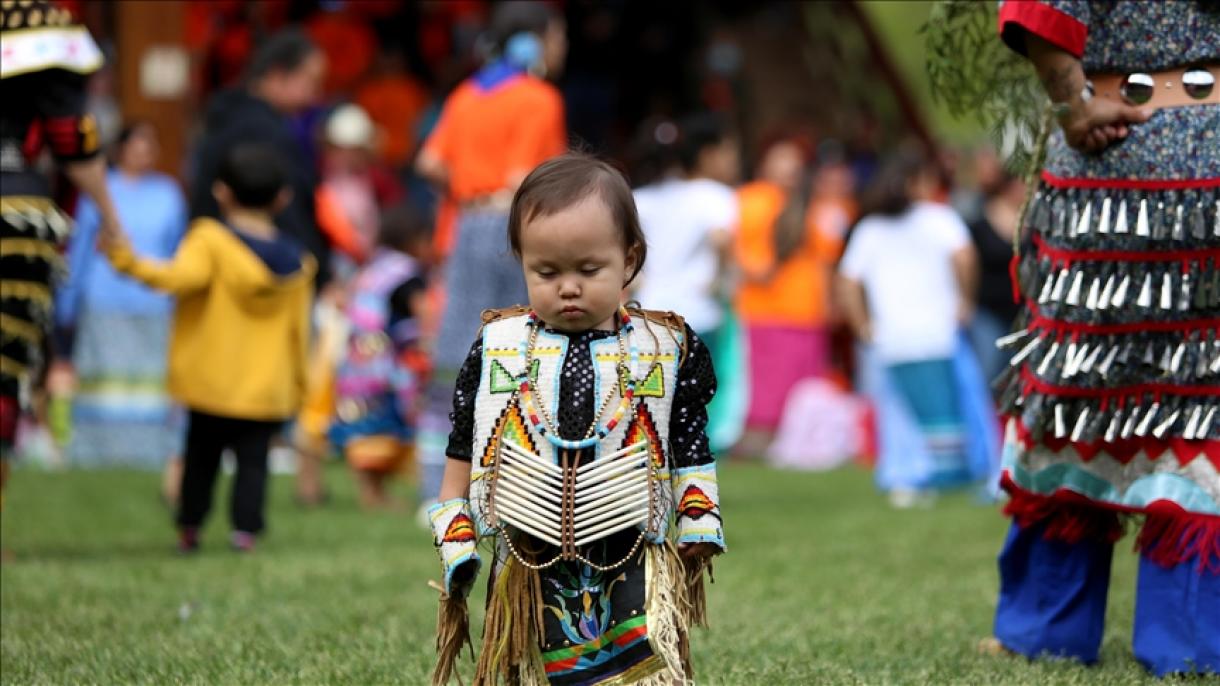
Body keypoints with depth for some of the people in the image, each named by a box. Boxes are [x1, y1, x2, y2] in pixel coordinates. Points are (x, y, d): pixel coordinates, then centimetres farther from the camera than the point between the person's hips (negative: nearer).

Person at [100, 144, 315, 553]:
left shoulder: (210, 240, -8)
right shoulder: (296, 262, 4)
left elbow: (181, 277, -28)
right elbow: (298, 331, 7)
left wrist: (129, 262, -32)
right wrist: (297, 383, 16)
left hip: (210, 381, -1)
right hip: (269, 389, 1)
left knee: (202, 454, 12)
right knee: (253, 458, 2)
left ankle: (189, 527, 15)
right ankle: (245, 526, -11)